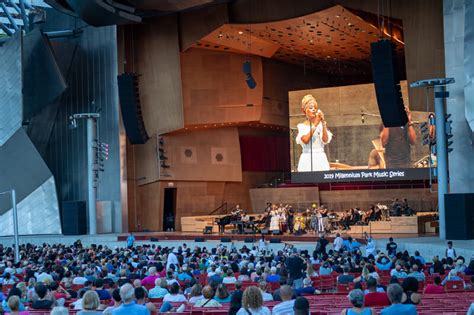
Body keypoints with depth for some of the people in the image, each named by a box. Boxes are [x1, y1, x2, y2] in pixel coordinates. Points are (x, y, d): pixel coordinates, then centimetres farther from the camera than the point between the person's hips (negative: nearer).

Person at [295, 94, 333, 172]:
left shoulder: (321, 124, 7)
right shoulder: (301, 126, 7)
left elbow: (325, 140, -7)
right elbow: (305, 140, -11)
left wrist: (323, 123, -15)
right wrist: (315, 124, -15)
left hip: (320, 158, 0)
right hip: (306, 159, 0)